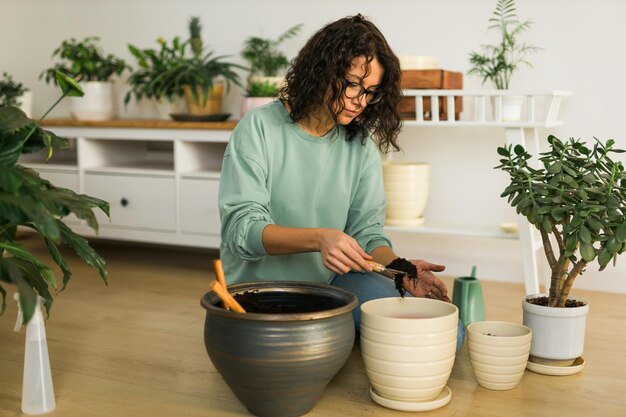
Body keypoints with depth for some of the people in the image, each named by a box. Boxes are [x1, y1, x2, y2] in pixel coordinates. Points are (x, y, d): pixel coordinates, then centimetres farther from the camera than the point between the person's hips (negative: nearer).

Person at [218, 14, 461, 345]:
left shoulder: (362, 144, 4)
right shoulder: (260, 128, -9)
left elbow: (367, 231, 2)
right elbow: (242, 228, -16)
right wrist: (319, 238, -33)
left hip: (333, 282, 4)